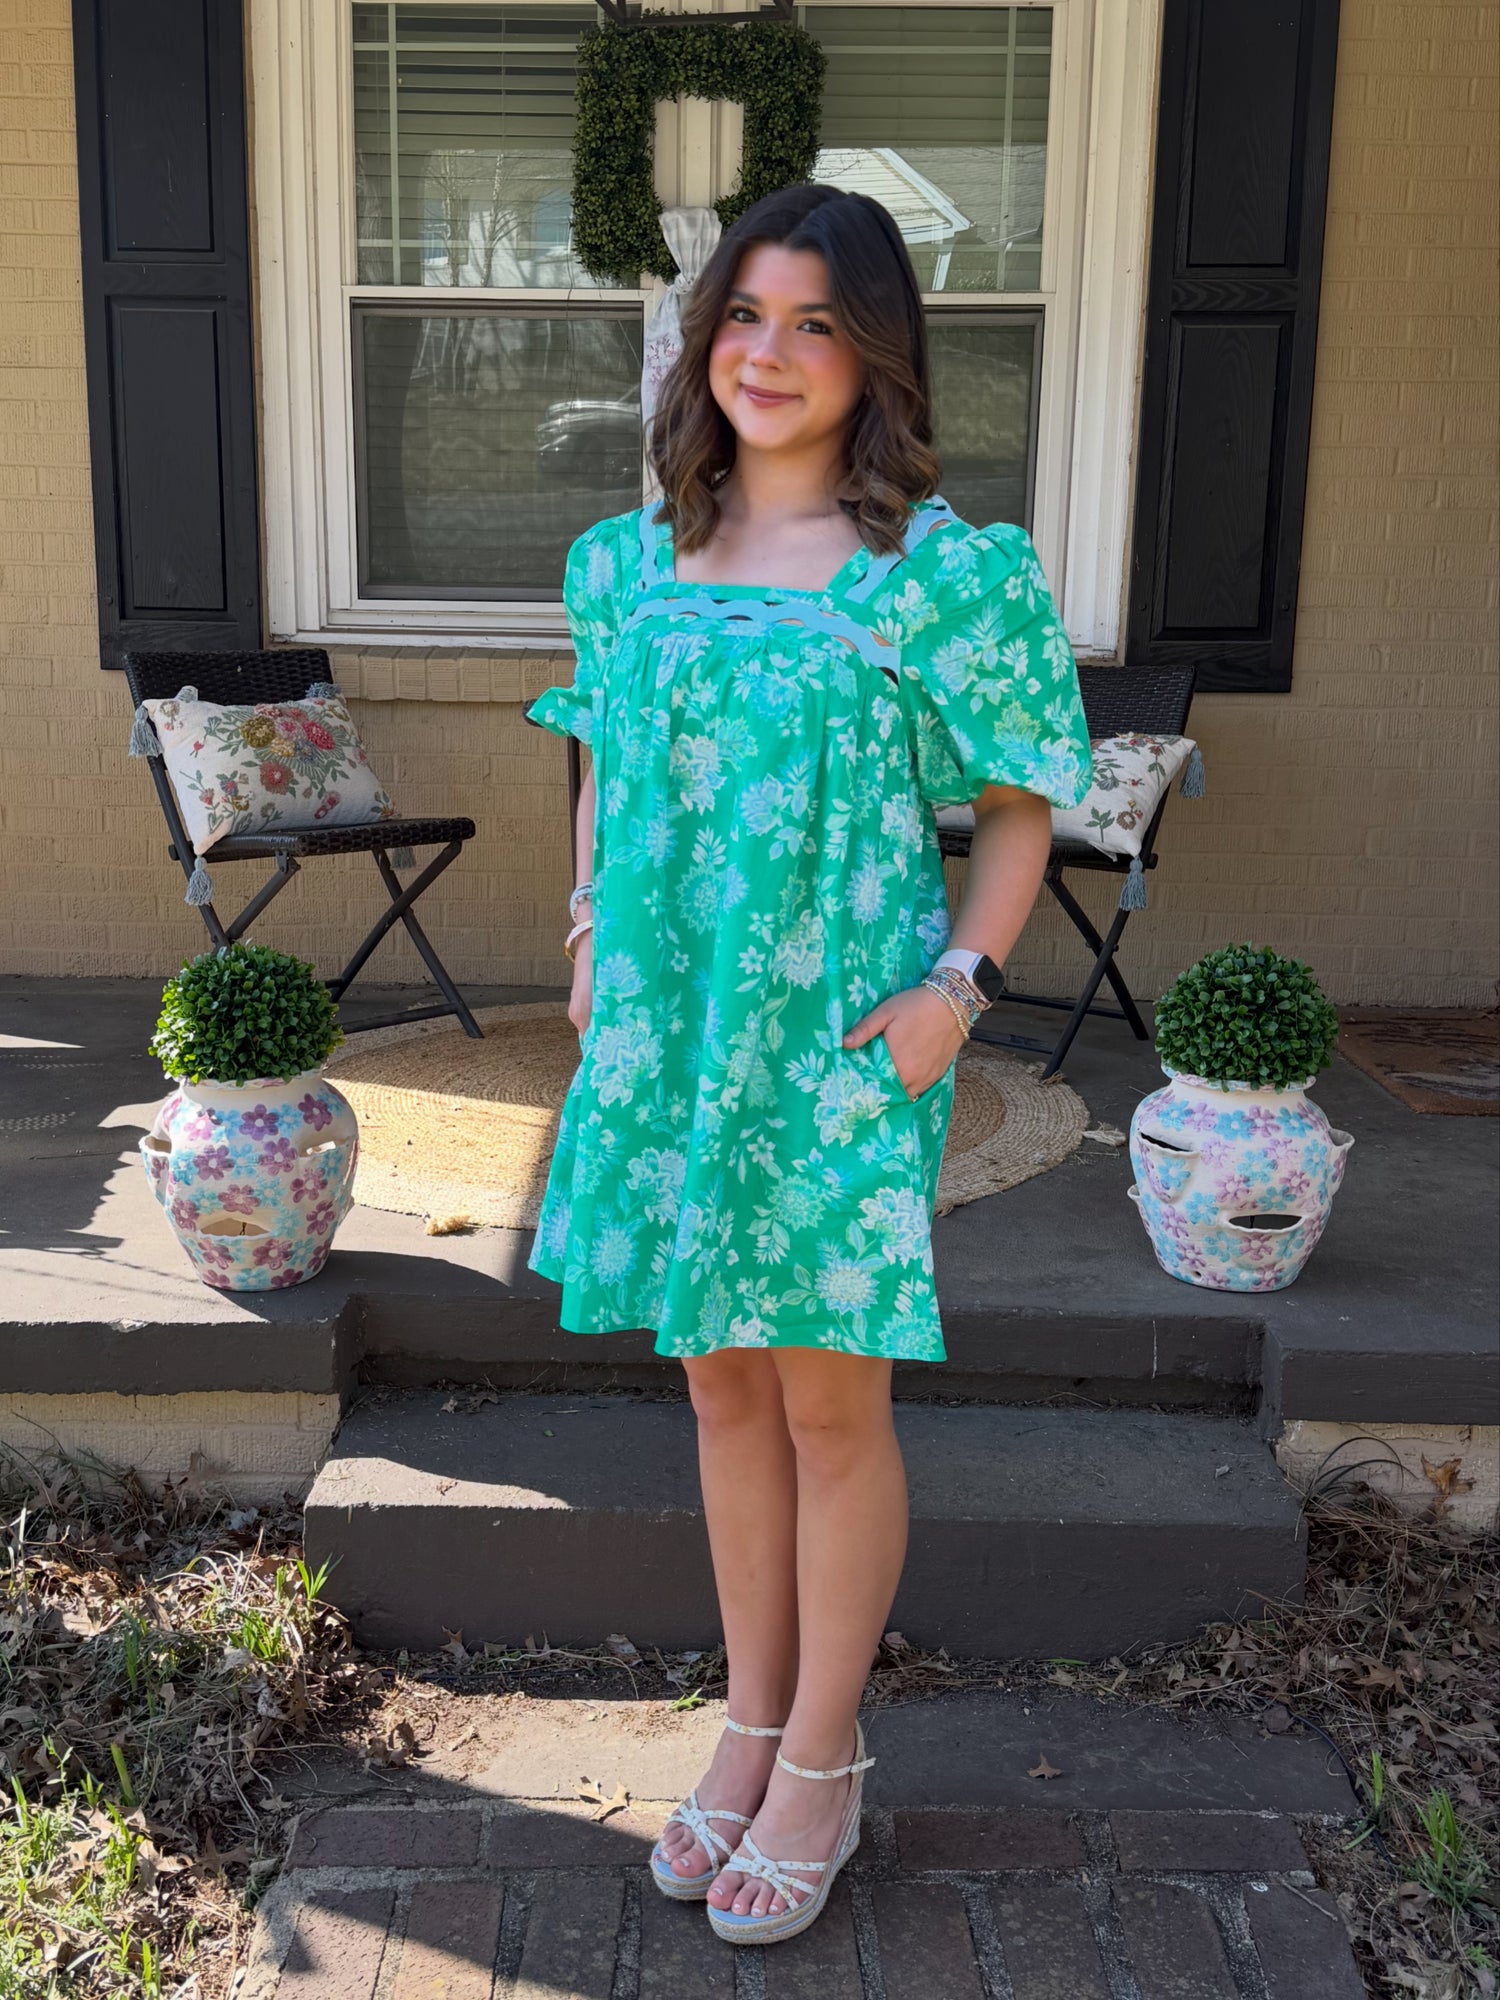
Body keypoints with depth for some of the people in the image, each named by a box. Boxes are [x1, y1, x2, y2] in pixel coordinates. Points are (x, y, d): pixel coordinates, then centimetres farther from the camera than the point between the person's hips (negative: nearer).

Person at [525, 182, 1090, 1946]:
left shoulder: (939, 571, -7)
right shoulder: (633, 557, 7)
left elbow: (1018, 803, -2)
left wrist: (962, 981, -12)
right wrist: (592, 937, 7)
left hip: (844, 1039, -4)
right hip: (668, 1025, 4)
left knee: (831, 1400, 5)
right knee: (722, 1386, 14)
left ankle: (823, 1761, 26)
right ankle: (750, 1723, 33)